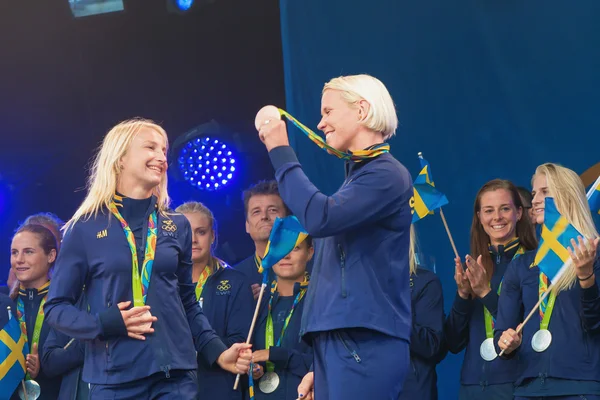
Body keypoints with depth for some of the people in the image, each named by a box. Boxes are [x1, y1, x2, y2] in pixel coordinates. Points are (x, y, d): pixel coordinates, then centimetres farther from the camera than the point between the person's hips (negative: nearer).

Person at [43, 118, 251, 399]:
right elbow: (56, 307, 2)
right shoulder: (85, 228, 0)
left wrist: (218, 352, 1)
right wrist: (108, 323, -14)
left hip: (177, 374, 3)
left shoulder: (177, 226, 11)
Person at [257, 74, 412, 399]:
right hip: (338, 343, 9)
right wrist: (320, 367, 23)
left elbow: (319, 217, -21)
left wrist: (280, 152, -10)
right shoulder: (357, 175, 23)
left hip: (364, 344, -9)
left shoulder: (386, 175, -6)